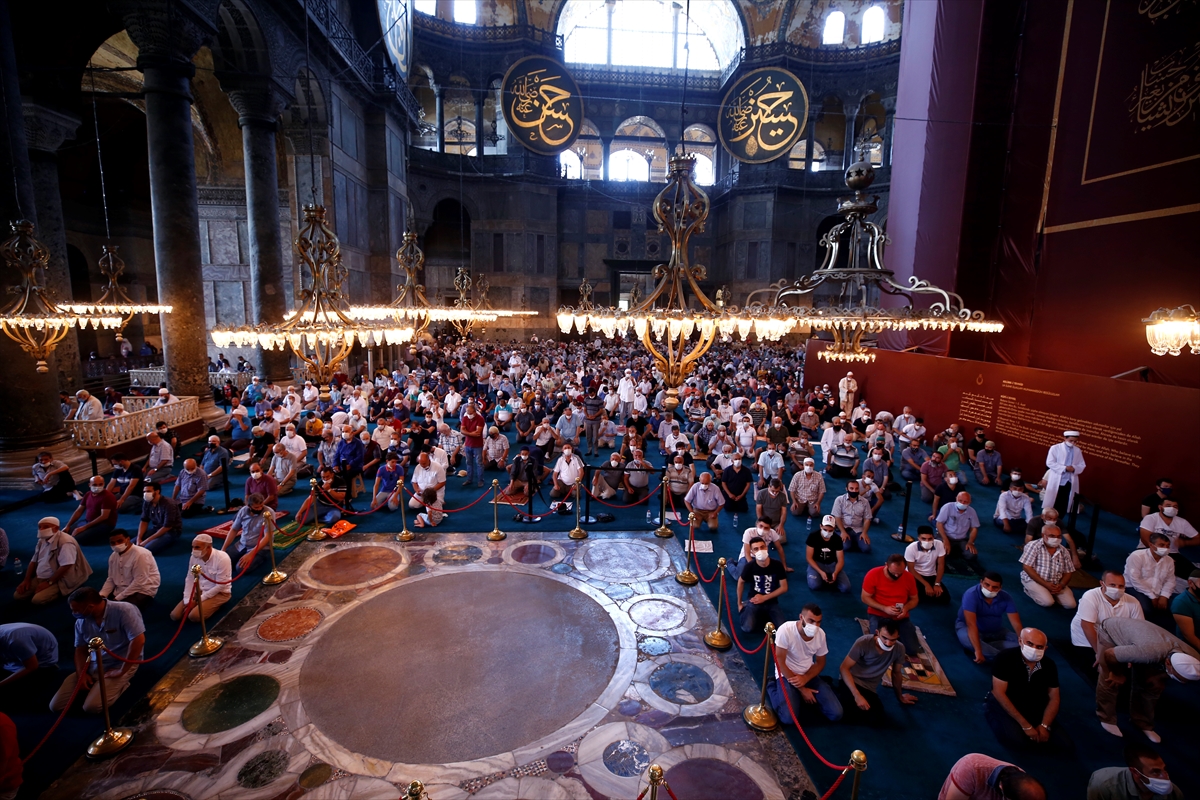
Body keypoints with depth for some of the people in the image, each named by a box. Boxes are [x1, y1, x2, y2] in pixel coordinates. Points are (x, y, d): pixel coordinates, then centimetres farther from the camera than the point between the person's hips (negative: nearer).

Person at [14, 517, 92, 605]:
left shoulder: (65, 542, -23)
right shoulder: (42, 540, 8)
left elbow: (65, 567, -26)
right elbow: (34, 561, 15)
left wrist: (49, 582, -20)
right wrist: (26, 580, 5)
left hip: (60, 580, -9)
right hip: (40, 578, 9)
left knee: (37, 599, -25)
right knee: (17, 595, 0)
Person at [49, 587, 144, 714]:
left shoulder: (124, 611, -22)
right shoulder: (81, 621, 1)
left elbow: (138, 640, -27)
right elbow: (81, 650, 11)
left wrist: (121, 671, -20)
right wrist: (81, 673, -6)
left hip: (119, 665, -7)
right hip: (92, 666, 7)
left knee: (91, 707, -21)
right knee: (55, 706, -1)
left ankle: (120, 684, 5)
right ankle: (94, 685, 19)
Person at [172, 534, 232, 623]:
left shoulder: (222, 558, -24)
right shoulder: (194, 557, -5)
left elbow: (220, 585, -21)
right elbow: (190, 579, -1)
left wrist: (201, 599, -18)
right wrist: (188, 601, -10)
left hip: (219, 593, -7)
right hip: (199, 591, 7)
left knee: (194, 616, -24)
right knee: (175, 615, -5)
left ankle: (214, 605, 4)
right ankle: (208, 605, 12)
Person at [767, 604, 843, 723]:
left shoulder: (820, 634, -9)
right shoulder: (786, 630, -26)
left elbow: (820, 663, 4)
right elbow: (780, 663, -20)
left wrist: (805, 678, -15)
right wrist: (801, 689, -16)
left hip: (808, 674, 4)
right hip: (787, 675, -4)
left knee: (836, 714, -10)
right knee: (788, 718, -24)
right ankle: (773, 689, 5)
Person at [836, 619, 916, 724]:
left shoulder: (899, 648, -9)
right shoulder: (863, 642, -21)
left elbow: (896, 673, 11)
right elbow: (844, 668, -18)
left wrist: (900, 697, 24)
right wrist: (857, 695, -26)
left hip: (869, 688, 5)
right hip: (852, 681, -5)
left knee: (876, 719, -20)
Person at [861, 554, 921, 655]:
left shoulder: (909, 577, -8)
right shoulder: (873, 575, -18)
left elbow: (914, 599, 6)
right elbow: (865, 598, -11)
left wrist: (906, 608, -16)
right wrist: (884, 608, -24)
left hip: (901, 616, 3)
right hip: (878, 615, -3)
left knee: (913, 650, -8)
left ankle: (897, 630, 22)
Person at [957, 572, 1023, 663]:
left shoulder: (1006, 598, -13)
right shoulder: (971, 595, -28)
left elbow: (1017, 624, -16)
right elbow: (971, 624, -35)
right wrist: (978, 651, -42)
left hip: (995, 632, 5)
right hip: (968, 628, -5)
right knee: (966, 638, -37)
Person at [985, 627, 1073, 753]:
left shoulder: (1049, 665, -5)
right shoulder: (1005, 658, -22)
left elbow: (1054, 697, 1)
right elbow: (999, 693, -22)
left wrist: (1044, 726, -12)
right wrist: (1025, 725, -23)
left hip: (1035, 710, 5)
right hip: (1005, 706, -5)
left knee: (1067, 746, -11)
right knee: (1018, 740, -31)